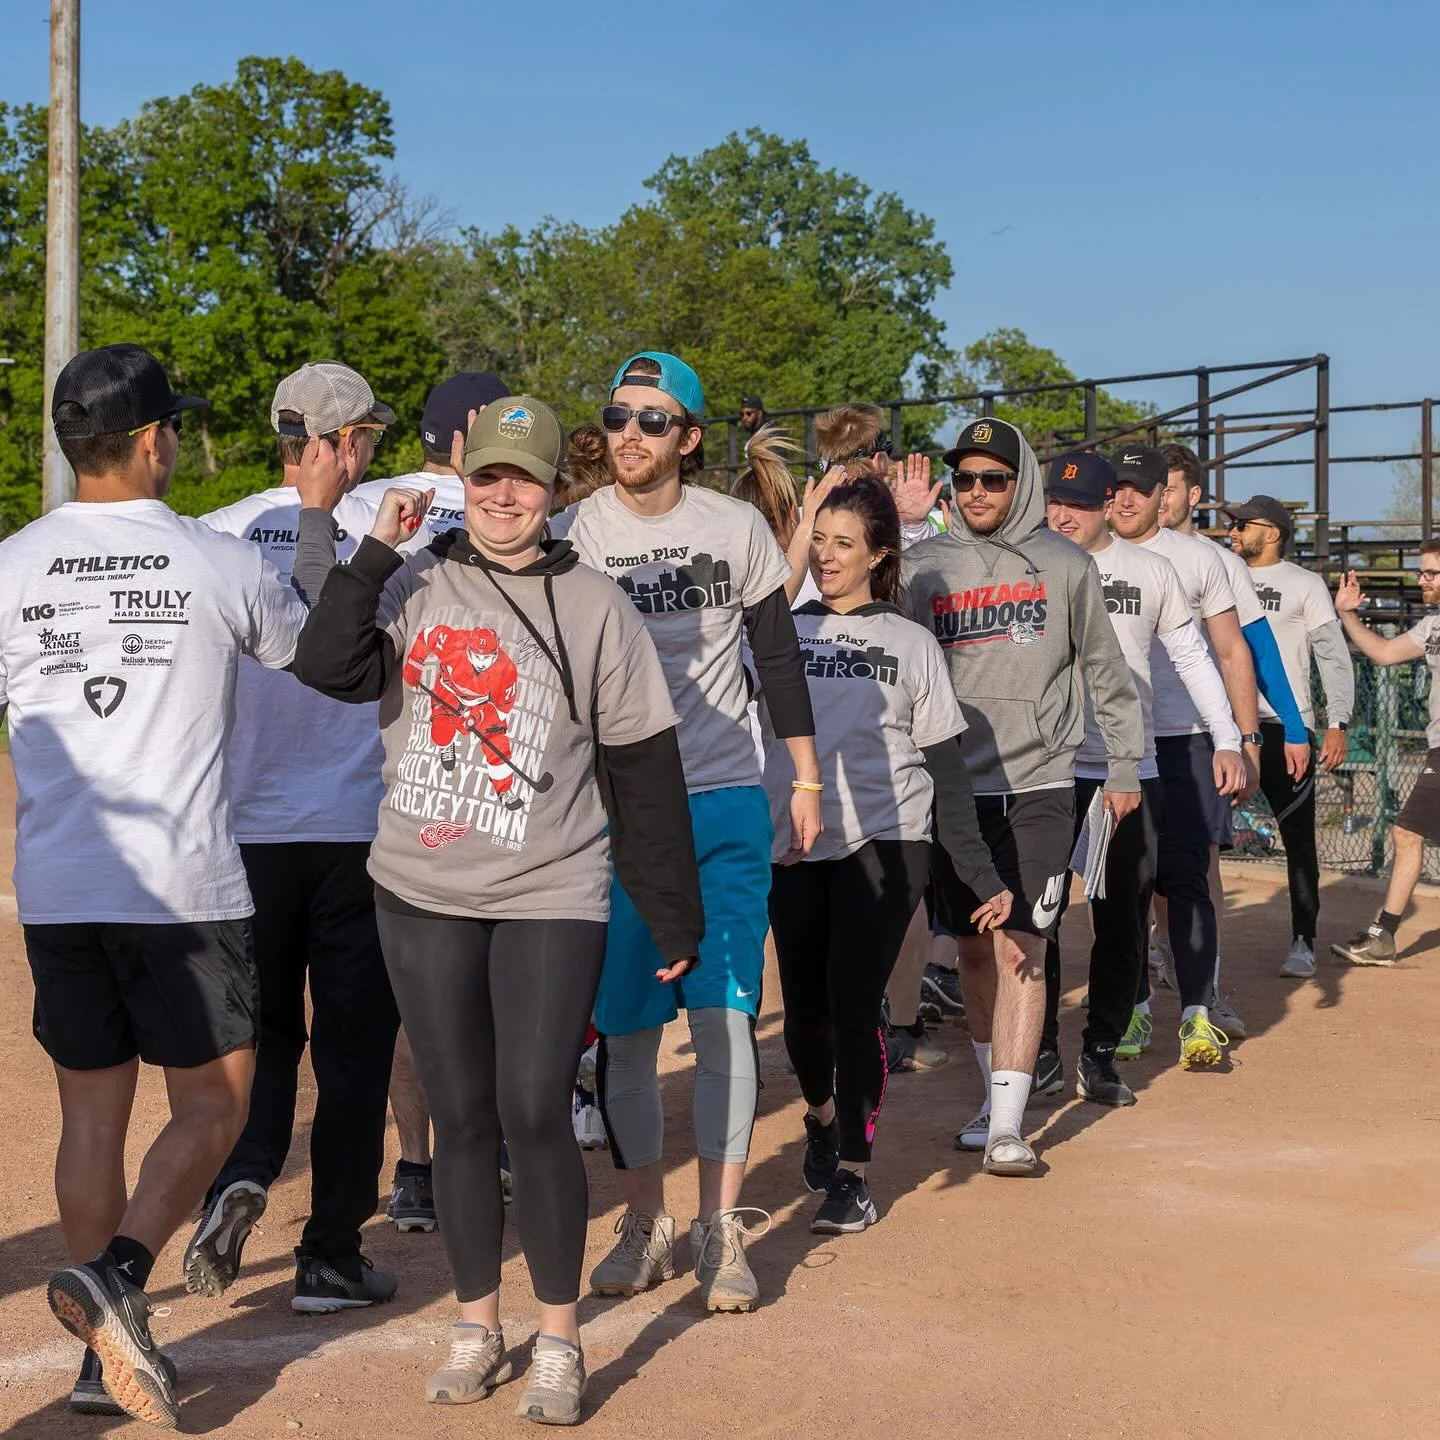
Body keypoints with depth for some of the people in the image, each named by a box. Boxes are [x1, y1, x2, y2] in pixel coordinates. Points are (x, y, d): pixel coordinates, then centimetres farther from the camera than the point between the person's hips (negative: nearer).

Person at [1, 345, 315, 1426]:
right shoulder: (221, 564, -4)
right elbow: (312, 648, 15)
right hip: (186, 889, -3)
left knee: (93, 1113, 12)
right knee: (213, 1106, 8)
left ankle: (111, 1352, 18)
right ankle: (116, 1276, -13)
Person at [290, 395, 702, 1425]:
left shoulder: (595, 609, 0)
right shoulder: (414, 586, 4)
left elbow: (645, 774, 1)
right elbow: (327, 670, -12)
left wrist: (674, 918, 1)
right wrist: (374, 552, -13)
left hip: (549, 902, -2)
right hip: (422, 895, 2)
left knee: (535, 1113, -6)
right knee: (461, 1115, 10)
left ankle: (560, 1341, 9)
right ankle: (477, 1327, 24)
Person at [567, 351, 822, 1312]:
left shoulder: (736, 528, 3)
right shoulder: (575, 535, 1)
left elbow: (779, 655, 11)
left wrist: (807, 779, 9)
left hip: (726, 802, 0)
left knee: (726, 1016, -1)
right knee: (625, 1025, 2)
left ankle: (723, 1228, 10)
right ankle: (646, 1224, 17)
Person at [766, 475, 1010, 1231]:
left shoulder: (911, 643, 6)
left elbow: (946, 769, 6)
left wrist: (981, 874, 2)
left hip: (883, 843, -2)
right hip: (792, 848, 2)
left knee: (852, 1002, -12)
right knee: (805, 1011, 5)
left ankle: (851, 1173, 2)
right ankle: (822, 1117, 37)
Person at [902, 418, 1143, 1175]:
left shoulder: (1064, 564, 3)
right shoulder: (923, 567, 4)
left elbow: (1106, 671, 10)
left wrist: (1124, 766, 9)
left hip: (1038, 785, -2)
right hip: (955, 786, 2)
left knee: (1020, 949, -9)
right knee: (974, 949, 11)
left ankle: (1007, 1125, -9)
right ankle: (997, 1093, 26)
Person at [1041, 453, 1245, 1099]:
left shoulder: (1151, 571, 6)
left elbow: (1190, 656, 11)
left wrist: (1227, 739, 5)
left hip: (1132, 773, 2)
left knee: (1124, 922, 5)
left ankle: (1101, 1054, 16)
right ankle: (1040, 1052, 14)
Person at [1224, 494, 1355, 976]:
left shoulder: (1304, 584, 1)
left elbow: (1334, 656, -2)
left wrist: (1337, 724, -11)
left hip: (1286, 727, -4)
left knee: (1298, 839, 1)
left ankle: (1303, 941, 10)